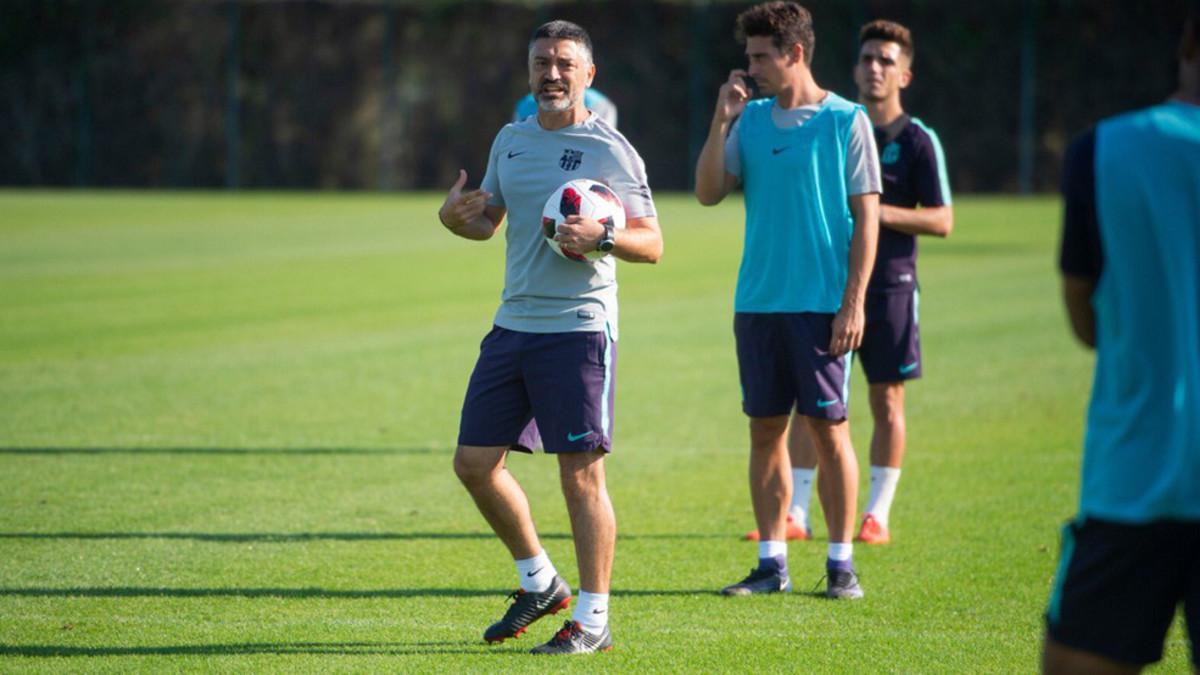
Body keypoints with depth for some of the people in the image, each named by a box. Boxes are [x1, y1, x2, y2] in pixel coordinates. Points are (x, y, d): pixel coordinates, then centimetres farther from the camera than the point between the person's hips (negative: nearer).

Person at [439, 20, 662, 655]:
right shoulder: (510, 140, 13)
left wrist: (602, 237, -25)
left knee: (581, 473, -7)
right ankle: (539, 582, 25)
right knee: (474, 462, 7)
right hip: (512, 326, 7)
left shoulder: (610, 149, -5)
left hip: (579, 328, -7)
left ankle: (593, 619, 0)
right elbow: (487, 220, 23)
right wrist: (455, 217, 1)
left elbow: (652, 244, -6)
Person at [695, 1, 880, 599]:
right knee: (765, 428, 6)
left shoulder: (846, 121, -3)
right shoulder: (751, 119, 10)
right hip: (758, 300, 5)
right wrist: (721, 122, -5)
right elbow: (708, 192, 5)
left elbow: (867, 216, -4)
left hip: (822, 303, -5)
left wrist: (853, 302, -10)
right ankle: (772, 564, 12)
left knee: (826, 426, -3)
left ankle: (841, 563, 5)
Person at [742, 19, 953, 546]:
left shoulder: (918, 141, -3)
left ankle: (877, 516, 11)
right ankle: (795, 514, 2)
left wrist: (881, 211, -17)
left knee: (886, 402, 2)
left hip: (889, 285, -3)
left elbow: (943, 221, -5)